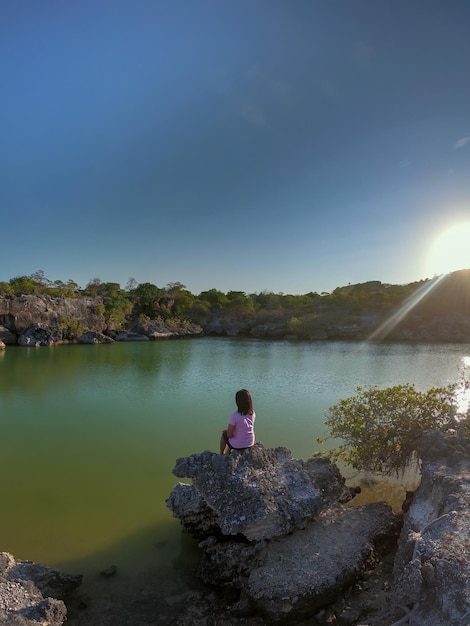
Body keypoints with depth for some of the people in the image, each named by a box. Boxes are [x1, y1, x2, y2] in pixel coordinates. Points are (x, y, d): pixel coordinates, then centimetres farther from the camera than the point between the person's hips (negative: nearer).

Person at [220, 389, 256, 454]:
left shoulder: (234, 416, -30)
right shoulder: (253, 414, -12)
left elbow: (229, 435, -22)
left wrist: (227, 432, 2)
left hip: (237, 445, -5)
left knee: (224, 434, 27)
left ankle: (221, 454, 49)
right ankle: (228, 453, 51)